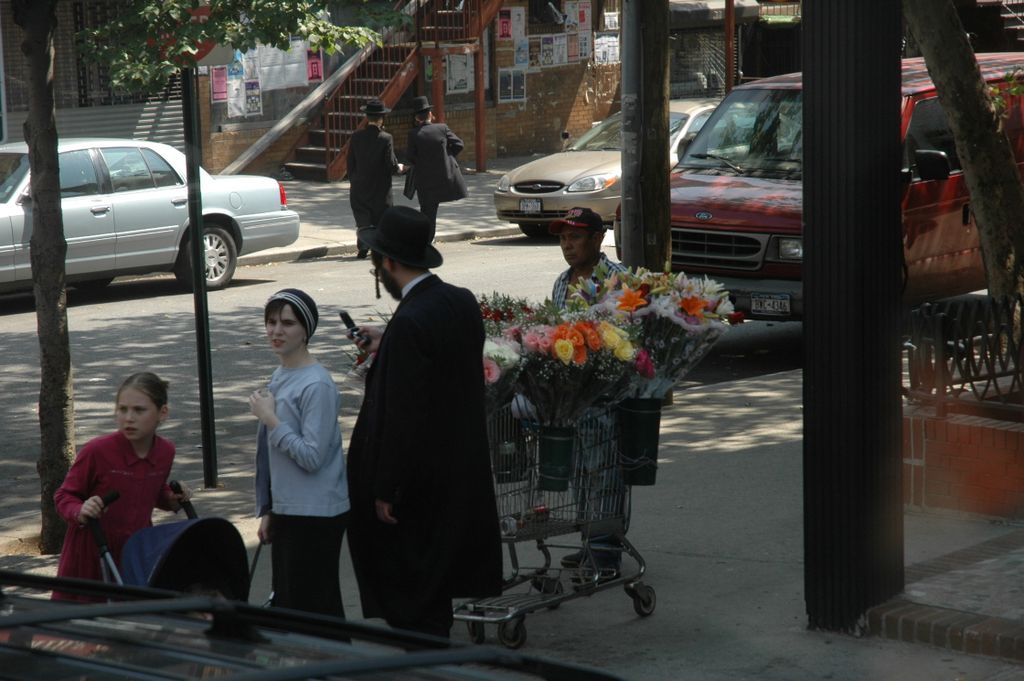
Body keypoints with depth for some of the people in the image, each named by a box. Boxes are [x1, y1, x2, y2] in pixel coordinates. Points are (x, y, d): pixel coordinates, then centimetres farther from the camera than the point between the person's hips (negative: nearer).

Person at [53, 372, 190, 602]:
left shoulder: (165, 451, -1)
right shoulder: (96, 451, -18)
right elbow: (63, 496, -7)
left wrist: (171, 499, 0)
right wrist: (80, 512, -27)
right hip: (90, 557, -4)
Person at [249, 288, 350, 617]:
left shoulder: (317, 386, -16)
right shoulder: (280, 376, 10)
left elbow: (312, 457, -20)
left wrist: (271, 420, -17)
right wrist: (267, 510, 17)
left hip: (316, 516, -9)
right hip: (285, 511, 9)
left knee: (311, 607, -7)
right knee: (284, 603, 13)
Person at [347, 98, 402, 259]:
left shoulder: (356, 137, -4)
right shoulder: (386, 138, -13)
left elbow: (349, 162, 1)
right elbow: (391, 164, -13)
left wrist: (353, 181, 13)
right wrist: (398, 168, 9)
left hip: (359, 186, 2)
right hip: (380, 186, -2)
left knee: (362, 217, 7)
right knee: (381, 218, 7)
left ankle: (362, 248, 2)